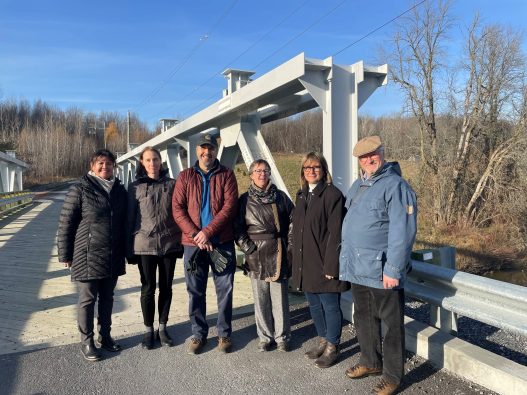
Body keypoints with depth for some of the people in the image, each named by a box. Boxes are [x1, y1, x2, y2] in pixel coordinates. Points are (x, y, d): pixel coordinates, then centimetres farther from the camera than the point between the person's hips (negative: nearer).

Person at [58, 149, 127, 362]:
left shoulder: (119, 190, 7)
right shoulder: (80, 189, -8)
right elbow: (65, 223, -7)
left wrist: (124, 251, 15)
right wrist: (65, 254, -8)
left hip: (113, 257, 5)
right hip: (87, 256, -4)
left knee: (107, 298, 15)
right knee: (87, 299, 6)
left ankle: (105, 336, 31)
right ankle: (86, 341, 20)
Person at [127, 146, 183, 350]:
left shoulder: (172, 184, 3)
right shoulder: (135, 187, 1)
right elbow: (130, 218, 3)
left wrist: (182, 242, 2)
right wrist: (129, 248, 1)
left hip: (169, 244, 1)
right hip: (145, 245, -1)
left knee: (166, 288, 10)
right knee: (148, 289, 7)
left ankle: (162, 328, 25)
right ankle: (148, 330, 22)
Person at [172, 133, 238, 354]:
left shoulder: (226, 175, 2)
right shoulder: (185, 176, 6)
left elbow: (229, 206, -9)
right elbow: (177, 209, -2)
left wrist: (207, 232, -17)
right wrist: (195, 235, -14)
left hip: (222, 242, -1)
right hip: (193, 243, 1)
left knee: (225, 290, 6)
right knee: (195, 291, 10)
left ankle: (224, 333, 23)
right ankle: (198, 334, 25)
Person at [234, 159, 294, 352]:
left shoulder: (280, 197, 7)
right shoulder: (245, 200, 5)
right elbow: (238, 228, 3)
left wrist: (288, 245, 2)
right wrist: (249, 249, -5)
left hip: (279, 254, 0)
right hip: (256, 256, 0)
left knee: (280, 298, 4)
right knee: (261, 299, 6)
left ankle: (282, 337, 18)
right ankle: (265, 337, 21)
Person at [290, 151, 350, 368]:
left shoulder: (332, 194, -12)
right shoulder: (302, 195, 12)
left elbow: (335, 233, -17)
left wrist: (331, 266, -19)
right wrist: (297, 261, 13)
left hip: (324, 263, -7)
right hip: (305, 263, 8)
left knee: (330, 306, 7)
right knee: (314, 304, 19)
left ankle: (332, 347, 24)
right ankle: (322, 340, 37)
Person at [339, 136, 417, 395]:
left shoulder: (395, 186, -14)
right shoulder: (357, 186, 13)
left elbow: (402, 233, -20)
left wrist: (393, 269, -22)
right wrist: (347, 259, 15)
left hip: (382, 272, -8)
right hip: (357, 269, 8)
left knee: (392, 324, 8)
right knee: (364, 320, 21)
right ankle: (370, 362, 40)